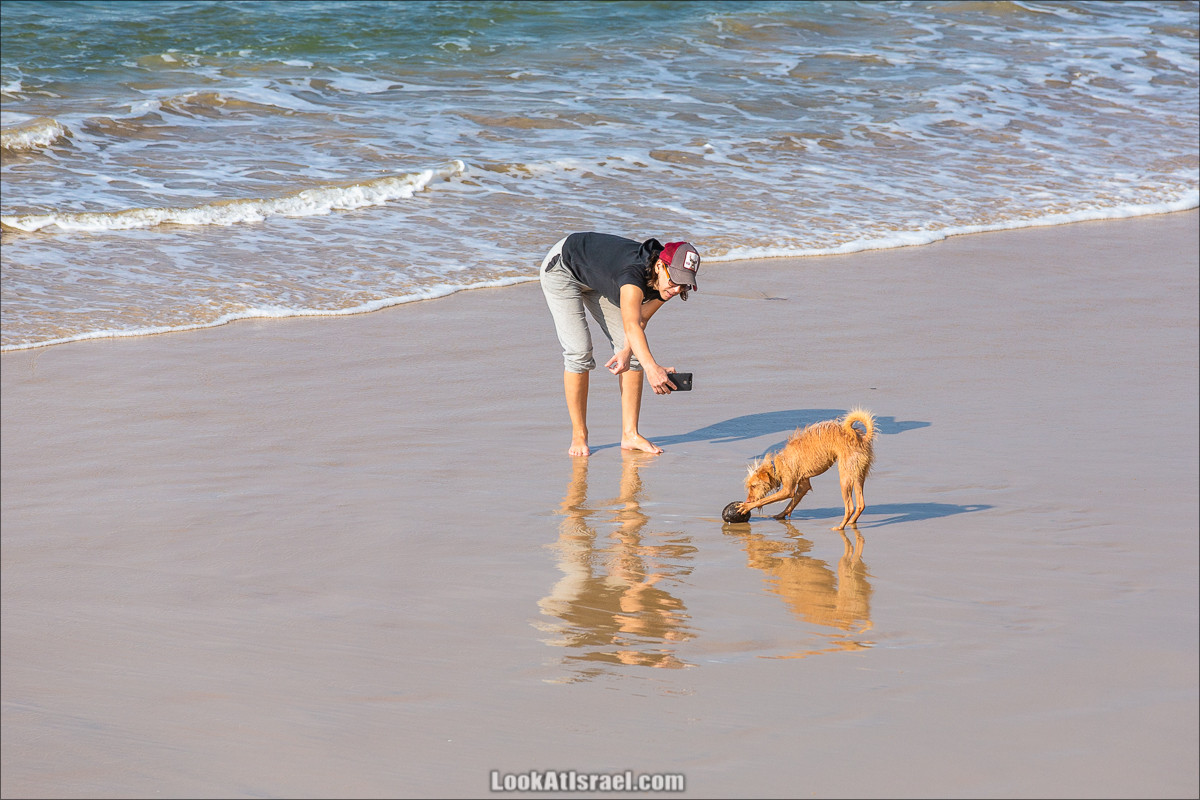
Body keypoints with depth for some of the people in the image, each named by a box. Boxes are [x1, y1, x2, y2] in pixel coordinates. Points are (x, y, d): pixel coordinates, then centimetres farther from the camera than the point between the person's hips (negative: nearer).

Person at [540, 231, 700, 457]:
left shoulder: (664, 286, -22)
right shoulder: (634, 272, -44)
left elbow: (641, 320, -10)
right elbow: (631, 325, -58)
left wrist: (626, 351, -29)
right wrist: (651, 368, -73)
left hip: (596, 278, 8)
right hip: (561, 267, -8)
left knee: (633, 353, -1)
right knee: (578, 352, -17)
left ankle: (630, 434, 1)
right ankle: (578, 436, -6)